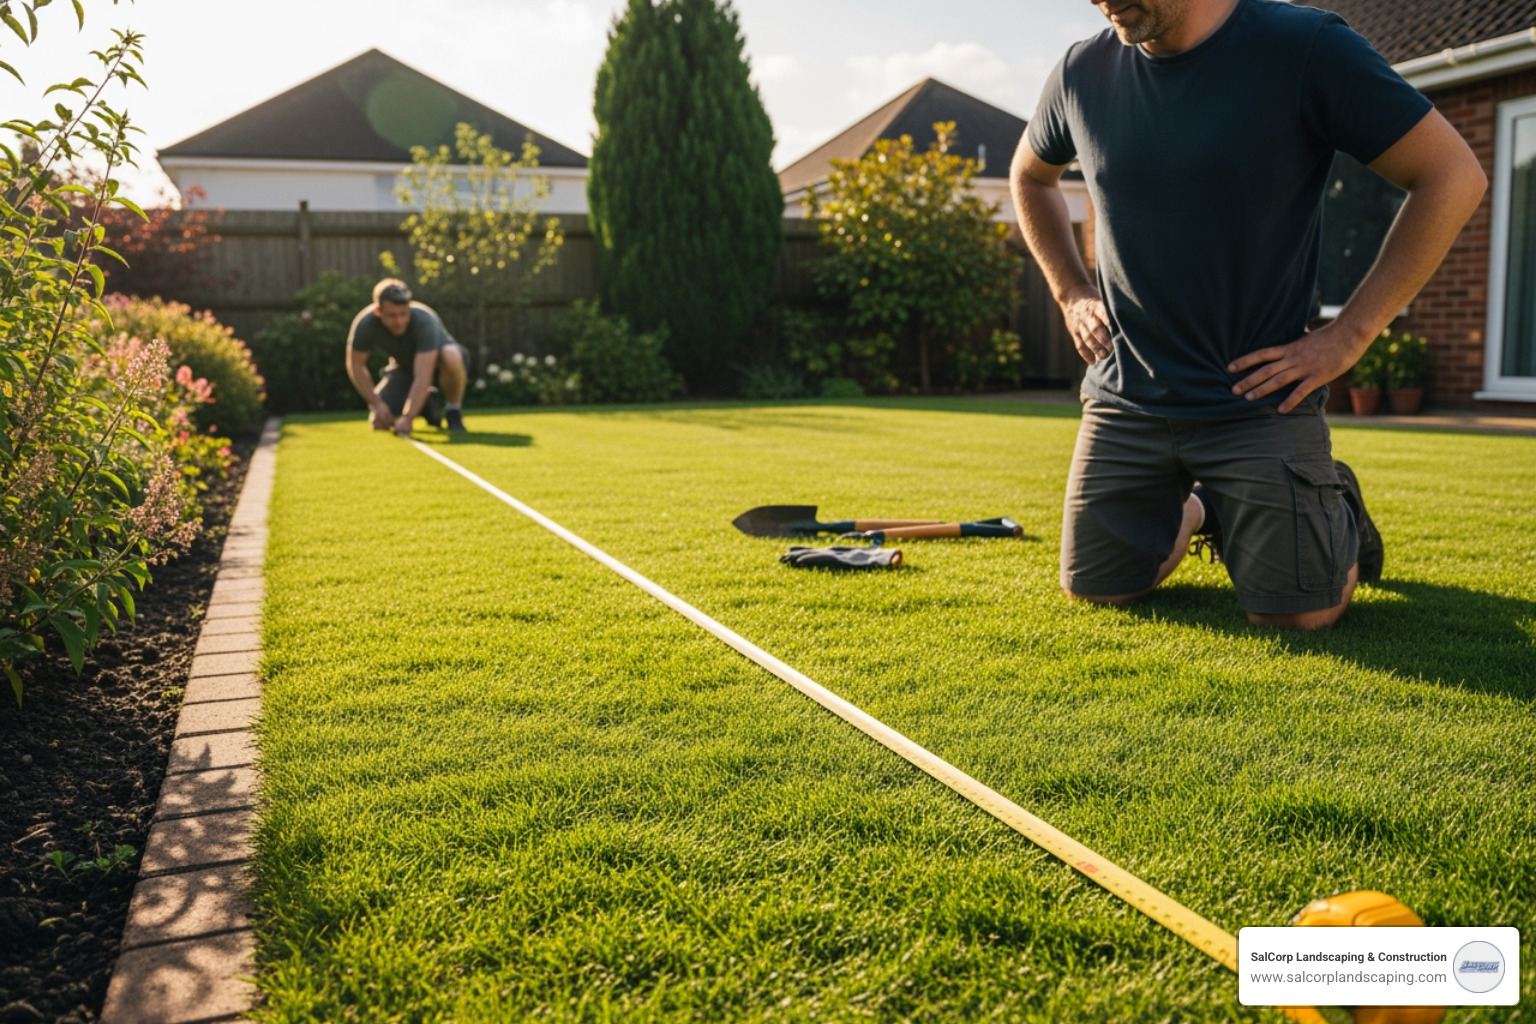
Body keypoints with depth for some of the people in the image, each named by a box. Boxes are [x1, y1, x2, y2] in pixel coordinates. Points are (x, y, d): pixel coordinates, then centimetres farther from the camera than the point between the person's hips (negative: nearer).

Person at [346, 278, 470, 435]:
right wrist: (376, 404, -19)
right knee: (380, 422, -13)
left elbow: (422, 377, -42)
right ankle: (424, 402, 16)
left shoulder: (425, 321, -37)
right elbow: (356, 365, -10)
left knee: (451, 356, -41)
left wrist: (407, 418, -48)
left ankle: (454, 412, -15)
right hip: (404, 365, 4)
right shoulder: (365, 325, -26)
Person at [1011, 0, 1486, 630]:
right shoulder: (1082, 72, 1)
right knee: (1093, 590, 5)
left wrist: (1348, 336, -11)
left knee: (1297, 614, -8)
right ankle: (1194, 512, 35)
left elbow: (1453, 177, -8)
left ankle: (1336, 505, 26)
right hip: (1125, 397, 4)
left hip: (1258, 396, -3)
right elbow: (1030, 176, 23)